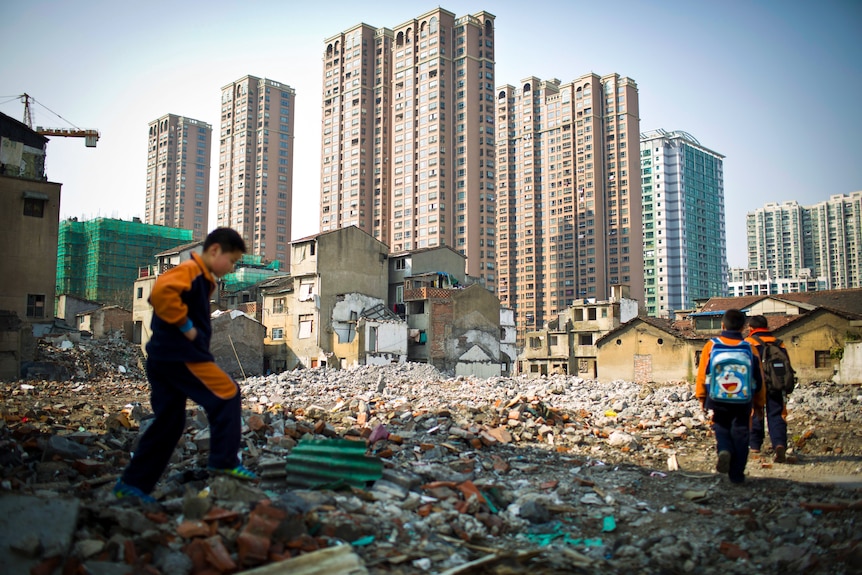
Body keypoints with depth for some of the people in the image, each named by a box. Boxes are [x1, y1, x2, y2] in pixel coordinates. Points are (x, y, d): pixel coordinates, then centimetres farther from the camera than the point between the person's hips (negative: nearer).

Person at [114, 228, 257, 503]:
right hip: (181, 355, -10)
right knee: (227, 394, -4)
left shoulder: (200, 278, 20)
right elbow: (162, 291, -30)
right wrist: (186, 327, -21)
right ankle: (225, 461, -2)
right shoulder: (191, 271, -11)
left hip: (163, 358, 10)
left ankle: (133, 483, 17)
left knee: (168, 424, 13)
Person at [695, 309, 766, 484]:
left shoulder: (711, 345, -5)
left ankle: (724, 450, -12)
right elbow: (759, 379, 4)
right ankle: (736, 474, 10)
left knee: (721, 428, 18)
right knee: (740, 434, 9)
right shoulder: (749, 348, -2)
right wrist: (759, 403, 16)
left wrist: (702, 397, 10)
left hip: (718, 399, 0)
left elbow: (702, 373, -2)